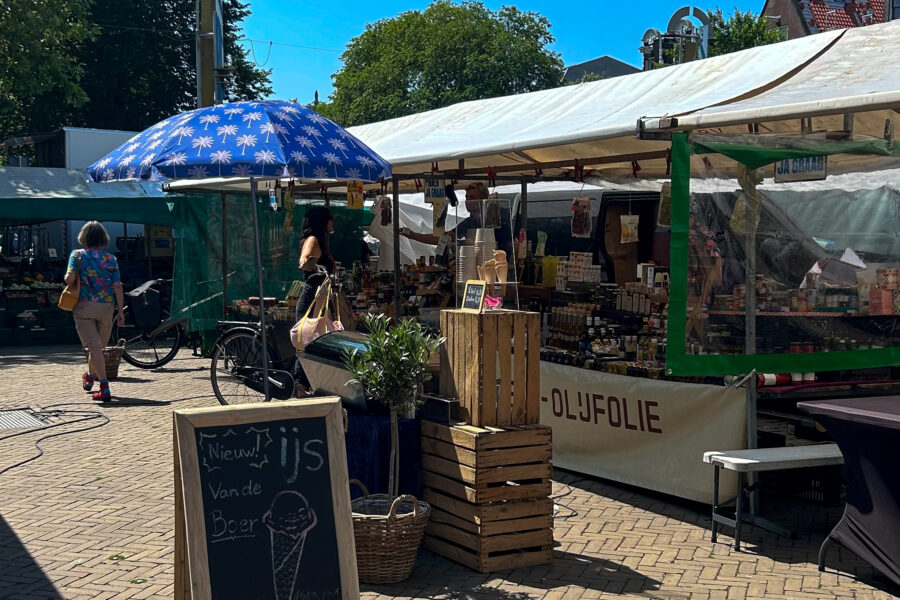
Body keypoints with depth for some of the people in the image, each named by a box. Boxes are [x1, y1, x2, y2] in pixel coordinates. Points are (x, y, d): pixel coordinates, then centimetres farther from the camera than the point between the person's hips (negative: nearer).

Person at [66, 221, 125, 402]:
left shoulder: (77, 255, 0)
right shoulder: (111, 259, 4)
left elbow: (70, 278, -13)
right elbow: (117, 286, -1)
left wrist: (67, 279, 11)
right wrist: (121, 311, 2)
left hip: (84, 305, -2)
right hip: (106, 306, 2)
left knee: (93, 346, -6)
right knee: (99, 345, 19)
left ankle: (104, 387, -15)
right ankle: (90, 375, 42)